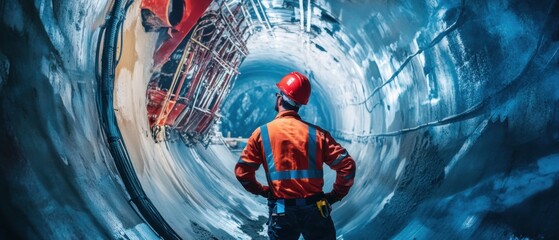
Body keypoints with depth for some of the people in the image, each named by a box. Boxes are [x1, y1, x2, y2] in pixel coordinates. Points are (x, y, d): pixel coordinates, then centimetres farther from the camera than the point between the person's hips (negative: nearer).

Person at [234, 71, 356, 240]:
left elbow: (242, 171, -3)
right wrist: (335, 195, 5)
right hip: (315, 210, 1)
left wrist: (262, 190, 12)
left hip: (281, 211, 0)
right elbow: (346, 165, -6)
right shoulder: (317, 133, -2)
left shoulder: (262, 133, -3)